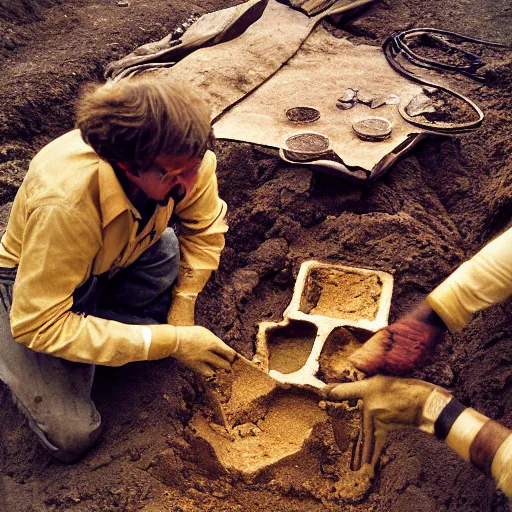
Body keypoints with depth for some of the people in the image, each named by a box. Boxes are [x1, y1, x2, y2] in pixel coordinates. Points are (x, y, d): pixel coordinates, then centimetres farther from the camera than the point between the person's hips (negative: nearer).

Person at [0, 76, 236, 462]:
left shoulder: (186, 162, -26)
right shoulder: (65, 203, -42)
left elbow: (204, 226, -4)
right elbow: (37, 326, -34)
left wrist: (183, 304, -13)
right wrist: (171, 342, -36)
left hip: (122, 256, 6)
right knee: (72, 436, -16)